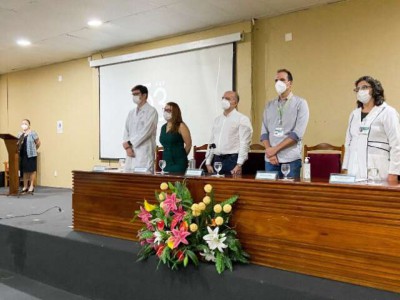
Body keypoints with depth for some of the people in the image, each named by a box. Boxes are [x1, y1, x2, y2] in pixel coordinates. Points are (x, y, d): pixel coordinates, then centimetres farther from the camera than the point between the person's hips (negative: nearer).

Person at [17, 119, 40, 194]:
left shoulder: (32, 133, -5)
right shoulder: (19, 134, 12)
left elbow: (38, 143, -2)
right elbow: (17, 144, 16)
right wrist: (18, 144, -6)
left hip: (31, 155, -5)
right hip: (22, 155, 5)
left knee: (32, 170, 0)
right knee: (24, 171, 10)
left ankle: (31, 186, 7)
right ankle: (25, 187, 18)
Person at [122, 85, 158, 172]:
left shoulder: (151, 111, -3)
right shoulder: (131, 113, 18)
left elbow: (145, 131, -12)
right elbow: (126, 131, 12)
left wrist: (129, 143, -8)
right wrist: (127, 147, -5)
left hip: (144, 154, -6)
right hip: (131, 153, 6)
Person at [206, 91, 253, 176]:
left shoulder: (242, 119, -3)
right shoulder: (217, 120, 16)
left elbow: (244, 143, -10)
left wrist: (239, 165, -16)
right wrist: (208, 163, 11)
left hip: (232, 160, -5)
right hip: (217, 160, 6)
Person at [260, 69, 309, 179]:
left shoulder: (300, 103, 0)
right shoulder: (269, 105, 13)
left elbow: (297, 133, -10)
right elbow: (264, 132, 8)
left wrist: (275, 149, -12)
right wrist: (269, 151, -8)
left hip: (291, 159, -3)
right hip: (270, 159, 4)